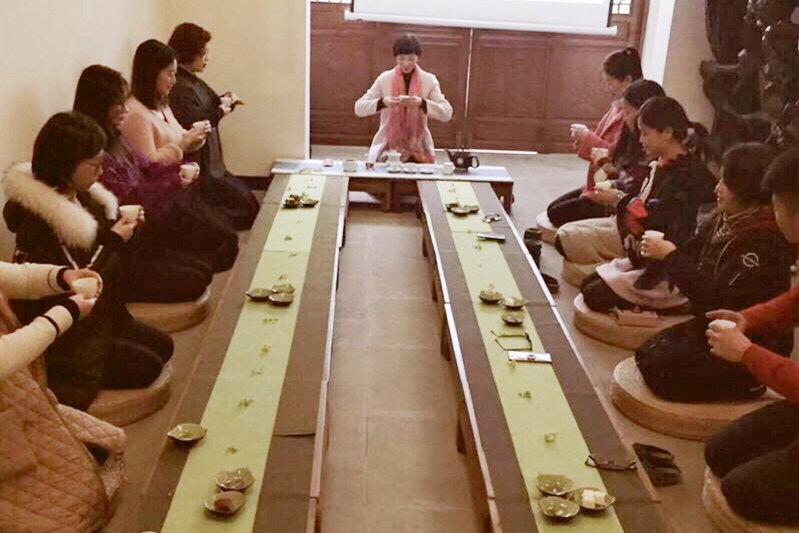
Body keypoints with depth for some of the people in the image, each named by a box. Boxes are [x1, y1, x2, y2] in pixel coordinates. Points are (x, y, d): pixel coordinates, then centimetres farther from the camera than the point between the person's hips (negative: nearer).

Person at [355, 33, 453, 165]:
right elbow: (359, 108, -2)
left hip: (419, 151, 0)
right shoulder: (384, 79, 2)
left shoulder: (429, 80, 2)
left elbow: (447, 113, -7)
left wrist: (422, 103, -24)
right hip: (387, 148, 0)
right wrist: (383, 102, -21)